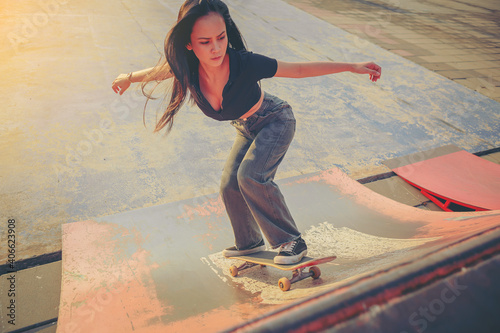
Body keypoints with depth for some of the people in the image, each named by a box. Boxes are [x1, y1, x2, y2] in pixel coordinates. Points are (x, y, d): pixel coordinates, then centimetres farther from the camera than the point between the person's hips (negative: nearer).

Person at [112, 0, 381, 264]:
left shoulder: (244, 63, -36)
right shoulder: (186, 69, -24)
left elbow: (300, 69, -25)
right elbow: (159, 70, -1)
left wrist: (352, 67, -22)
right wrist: (128, 78, 17)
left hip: (276, 121, -5)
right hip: (246, 129, 6)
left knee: (251, 175, -26)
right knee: (230, 186, 5)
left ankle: (292, 241, -8)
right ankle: (249, 243, 31)